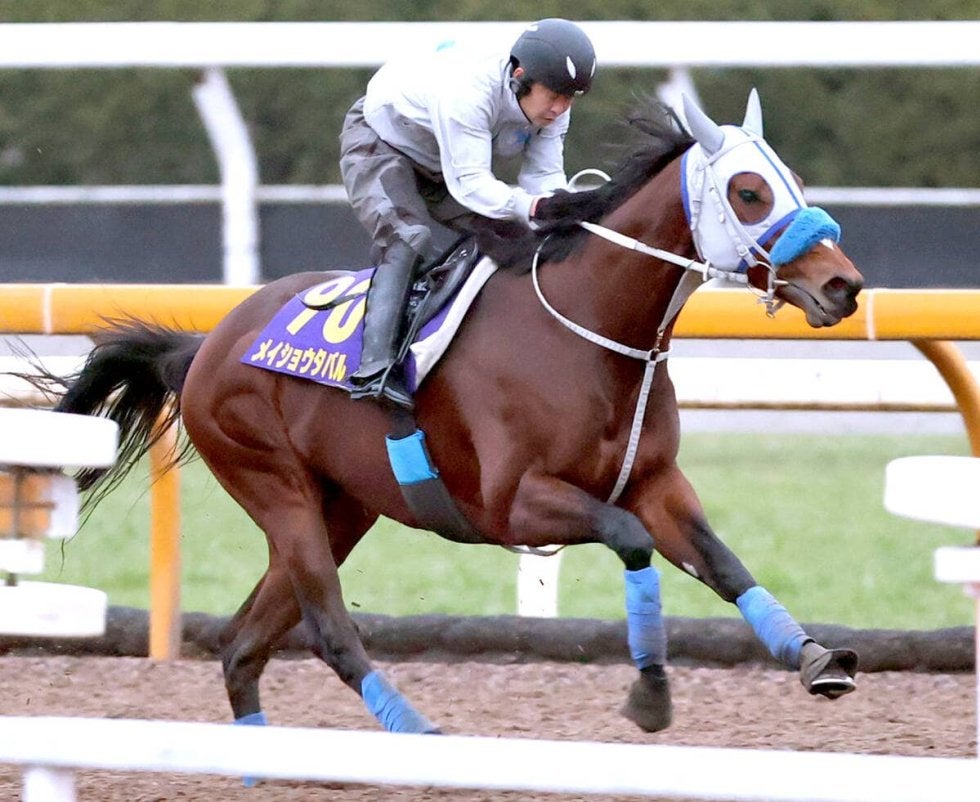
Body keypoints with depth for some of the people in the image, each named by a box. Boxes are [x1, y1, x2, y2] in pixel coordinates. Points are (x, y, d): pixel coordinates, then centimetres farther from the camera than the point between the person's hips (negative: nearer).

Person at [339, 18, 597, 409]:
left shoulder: (551, 108, -17)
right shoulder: (468, 92, -41)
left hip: (438, 166, 8)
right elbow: (468, 182, -43)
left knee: (513, 237, -5)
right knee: (409, 238, -30)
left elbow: (544, 175, -18)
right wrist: (527, 206, -57)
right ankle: (374, 369, -38)